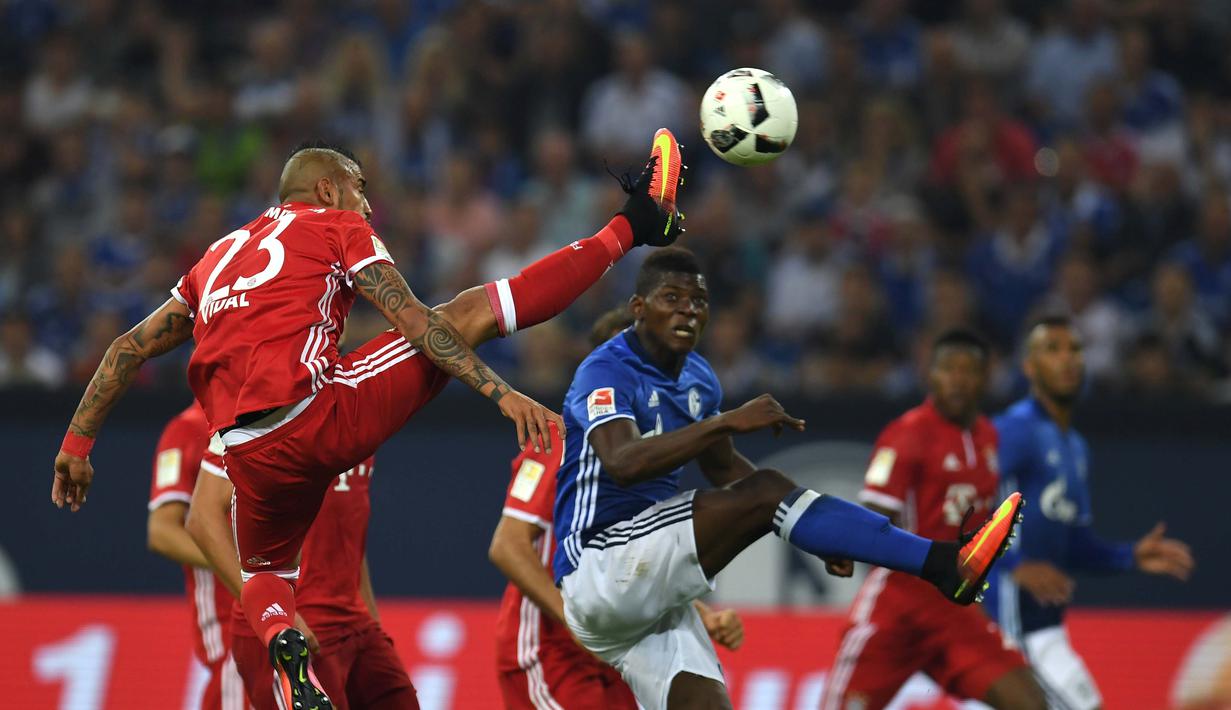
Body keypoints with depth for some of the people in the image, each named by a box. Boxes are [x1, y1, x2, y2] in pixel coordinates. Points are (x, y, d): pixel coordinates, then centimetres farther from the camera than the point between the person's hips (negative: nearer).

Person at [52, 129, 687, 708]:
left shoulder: (219, 255, 28)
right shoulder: (337, 227, 13)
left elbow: (129, 349, 25)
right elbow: (415, 323, 1)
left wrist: (76, 445, 29)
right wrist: (501, 393, -3)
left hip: (255, 458, 5)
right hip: (323, 415, -5)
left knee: (263, 575, 32)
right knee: (467, 314, 7)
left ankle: (285, 645, -1)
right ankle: (628, 231, 17)